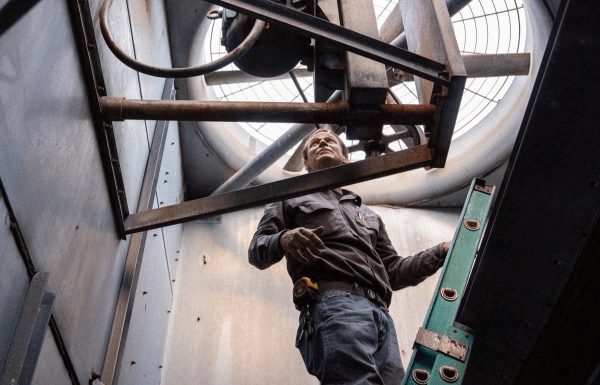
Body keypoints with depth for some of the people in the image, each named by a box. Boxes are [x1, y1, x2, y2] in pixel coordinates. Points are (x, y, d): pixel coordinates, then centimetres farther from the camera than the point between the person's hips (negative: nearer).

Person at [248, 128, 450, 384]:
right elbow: (257, 252, 15)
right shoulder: (291, 197, 27)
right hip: (332, 299, -5)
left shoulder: (368, 215, 39)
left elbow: (393, 272, 33)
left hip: (379, 312, 5)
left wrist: (443, 252, 22)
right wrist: (283, 240, -9)